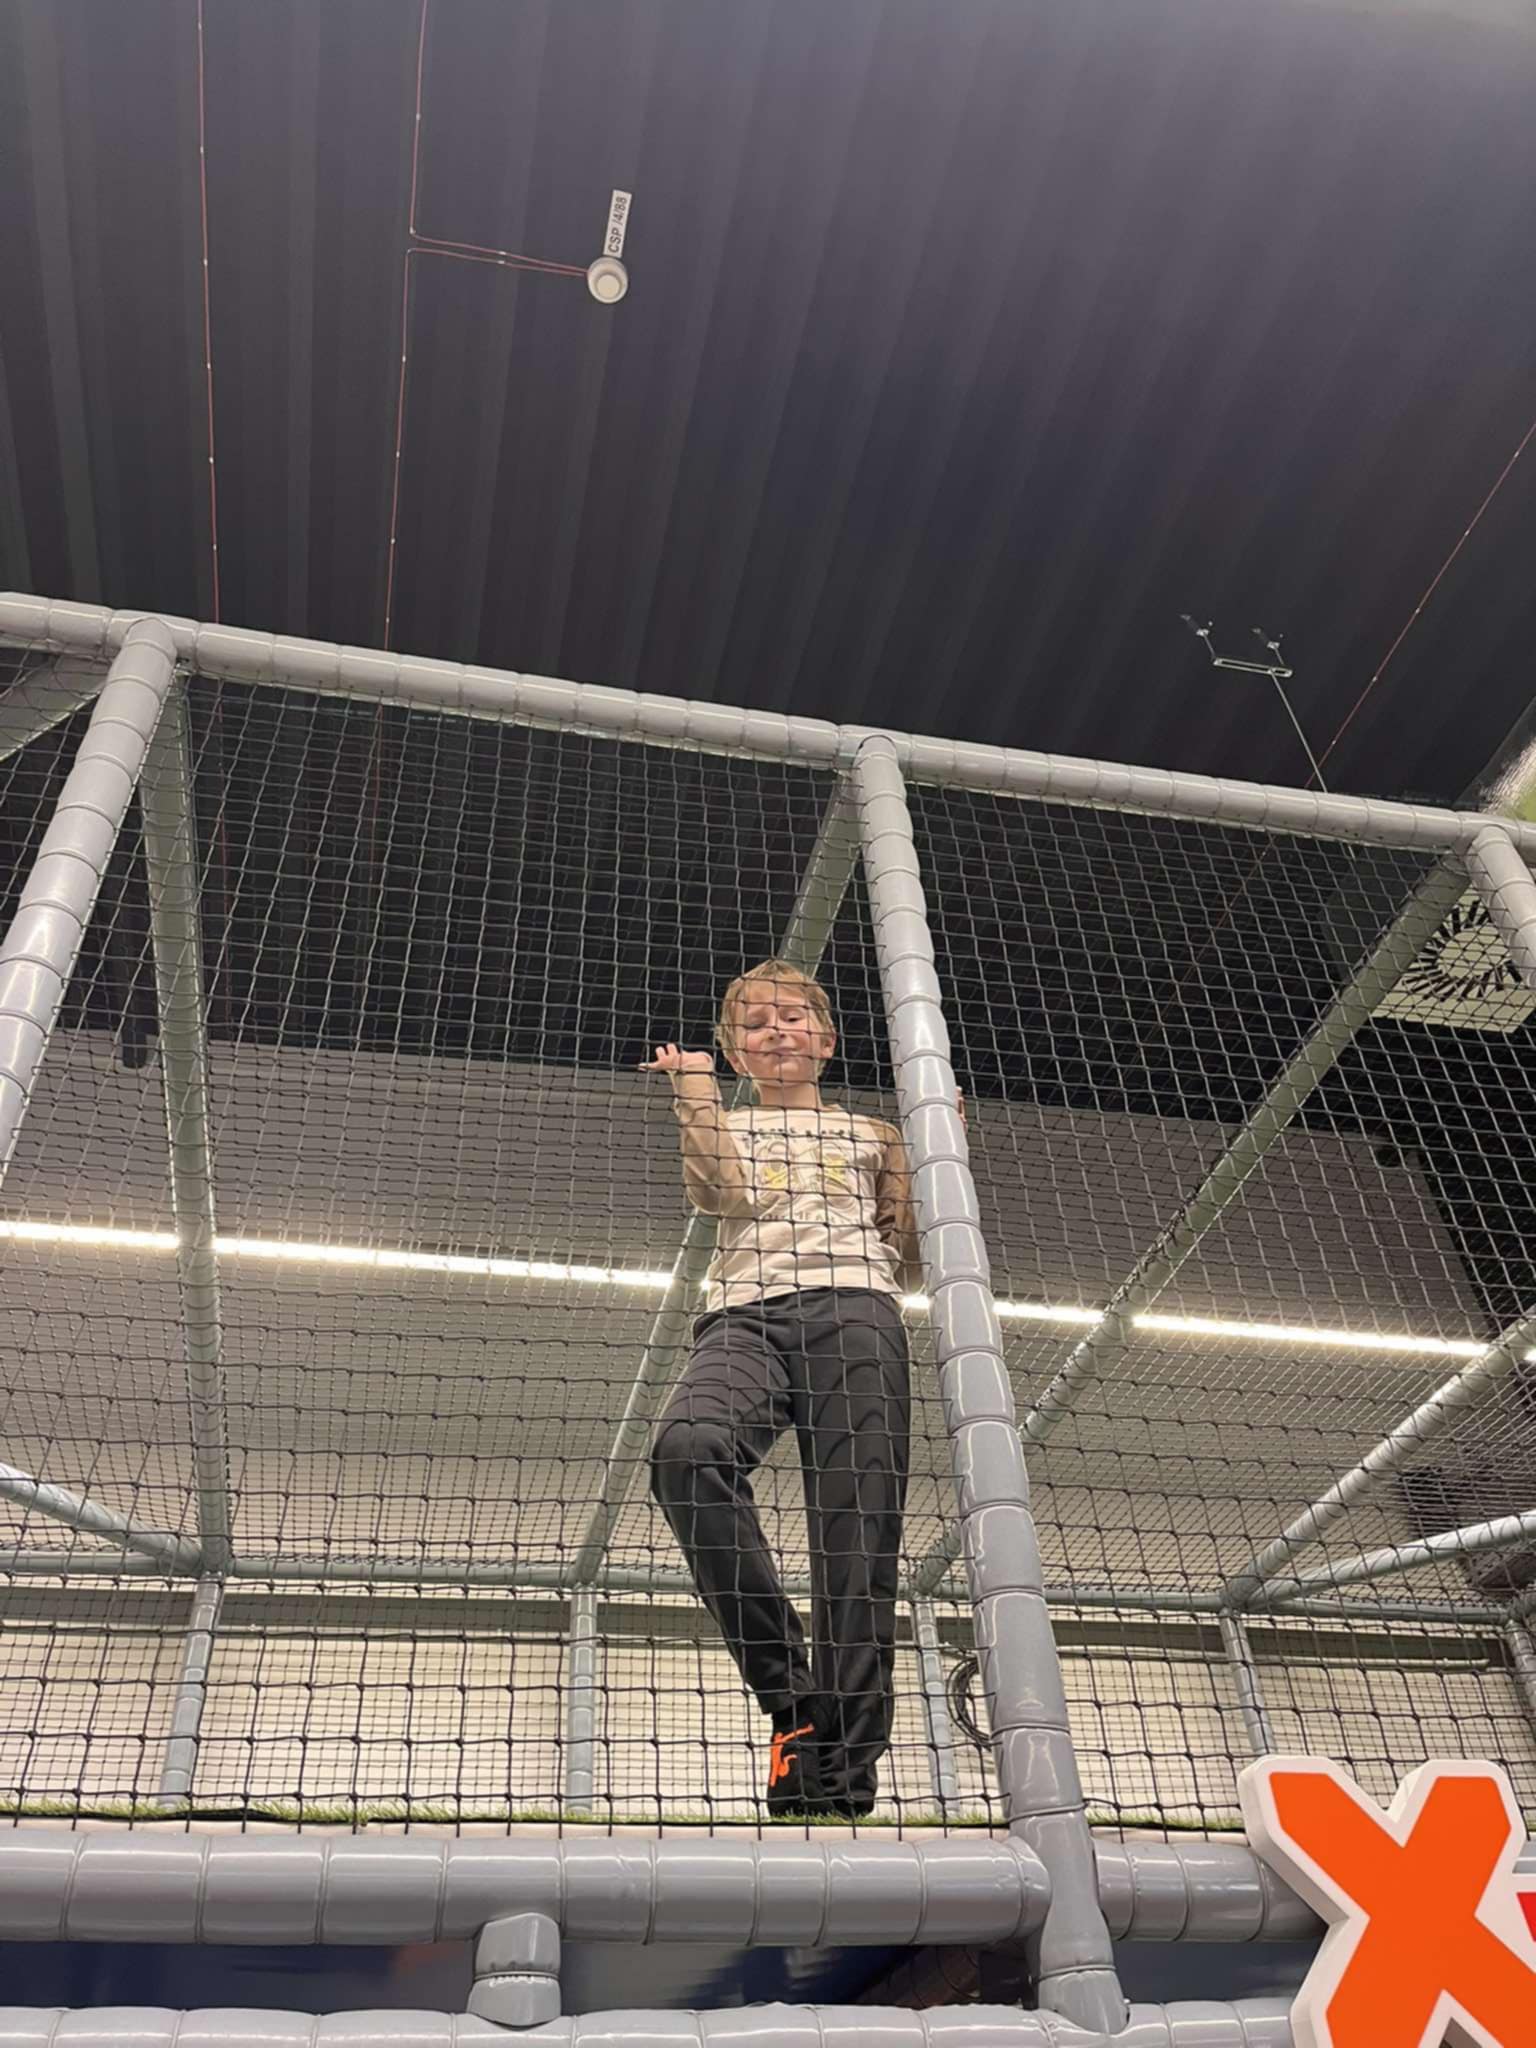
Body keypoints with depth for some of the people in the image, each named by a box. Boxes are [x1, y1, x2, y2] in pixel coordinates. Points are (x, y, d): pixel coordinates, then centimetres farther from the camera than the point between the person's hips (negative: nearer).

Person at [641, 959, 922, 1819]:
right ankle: (789, 1689, -26)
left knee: (858, 1535, -16)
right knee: (687, 1449, -33)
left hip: (854, 1310, 1)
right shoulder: (722, 1127, 29)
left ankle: (841, 1779, -16)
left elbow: (911, 1267, 21)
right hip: (746, 1315, 0)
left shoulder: (871, 1136, 29)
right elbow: (724, 1192, 5)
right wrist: (696, 1092, 5)